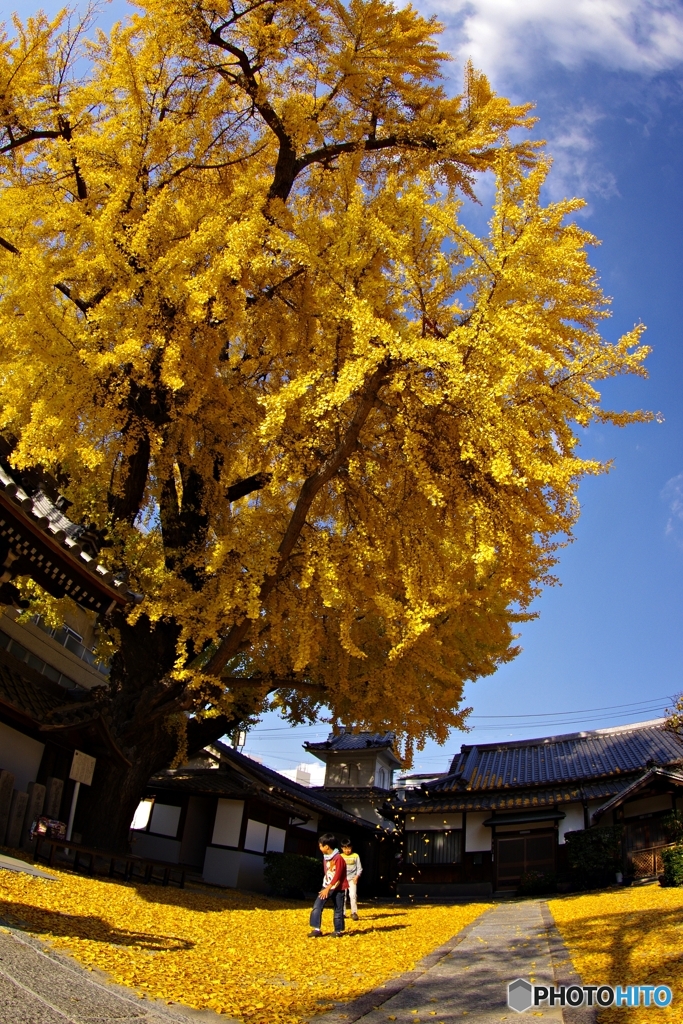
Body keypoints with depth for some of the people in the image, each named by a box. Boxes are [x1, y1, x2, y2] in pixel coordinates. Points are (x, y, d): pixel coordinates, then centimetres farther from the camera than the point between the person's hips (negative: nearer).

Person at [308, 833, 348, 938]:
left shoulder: (338, 858, -18)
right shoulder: (325, 857, 7)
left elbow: (337, 876, -20)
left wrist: (328, 888, -21)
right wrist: (325, 887, 8)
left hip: (338, 888, -6)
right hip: (327, 887, 7)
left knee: (338, 910, 4)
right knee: (317, 907, -6)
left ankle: (338, 931, 18)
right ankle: (316, 929, -3)